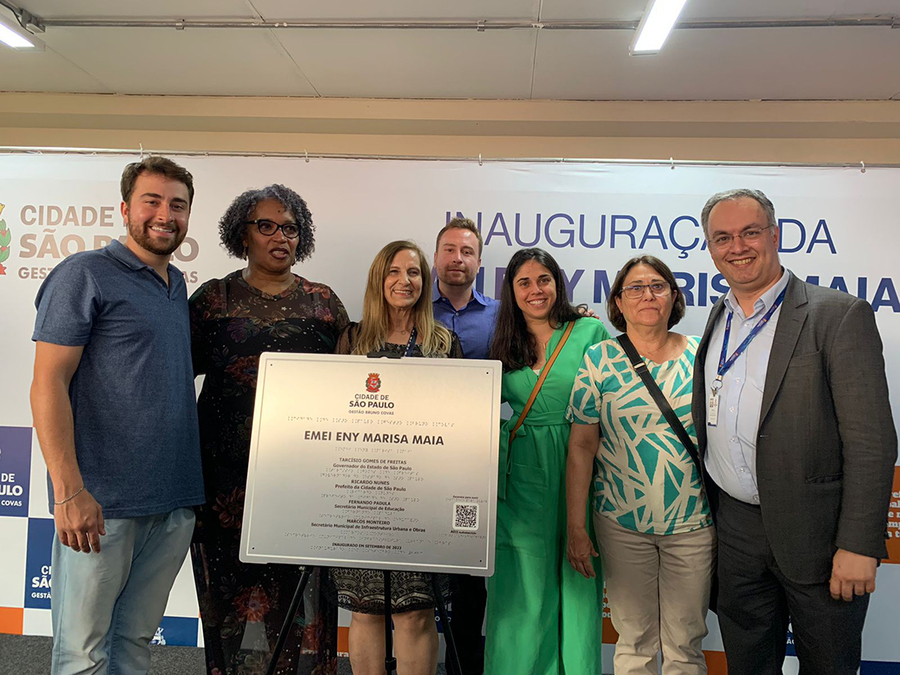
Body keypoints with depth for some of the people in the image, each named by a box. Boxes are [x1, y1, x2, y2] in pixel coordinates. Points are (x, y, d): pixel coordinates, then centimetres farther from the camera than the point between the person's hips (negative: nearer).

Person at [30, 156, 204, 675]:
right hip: (102, 504, -6)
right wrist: (69, 490, -19)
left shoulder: (179, 286, 15)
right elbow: (49, 384, -11)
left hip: (175, 501, 6)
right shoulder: (85, 275, -5)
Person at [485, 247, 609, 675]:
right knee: (524, 587, 8)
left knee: (575, 582, 8)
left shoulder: (591, 332, 1)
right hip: (521, 478, 2)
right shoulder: (505, 344, 10)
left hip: (576, 474, -2)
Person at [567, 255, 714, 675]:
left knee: (685, 641, 12)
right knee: (634, 640, 12)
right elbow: (581, 445, -3)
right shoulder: (600, 360, -3)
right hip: (621, 522, -1)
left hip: (693, 522, 1)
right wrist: (575, 526, -6)